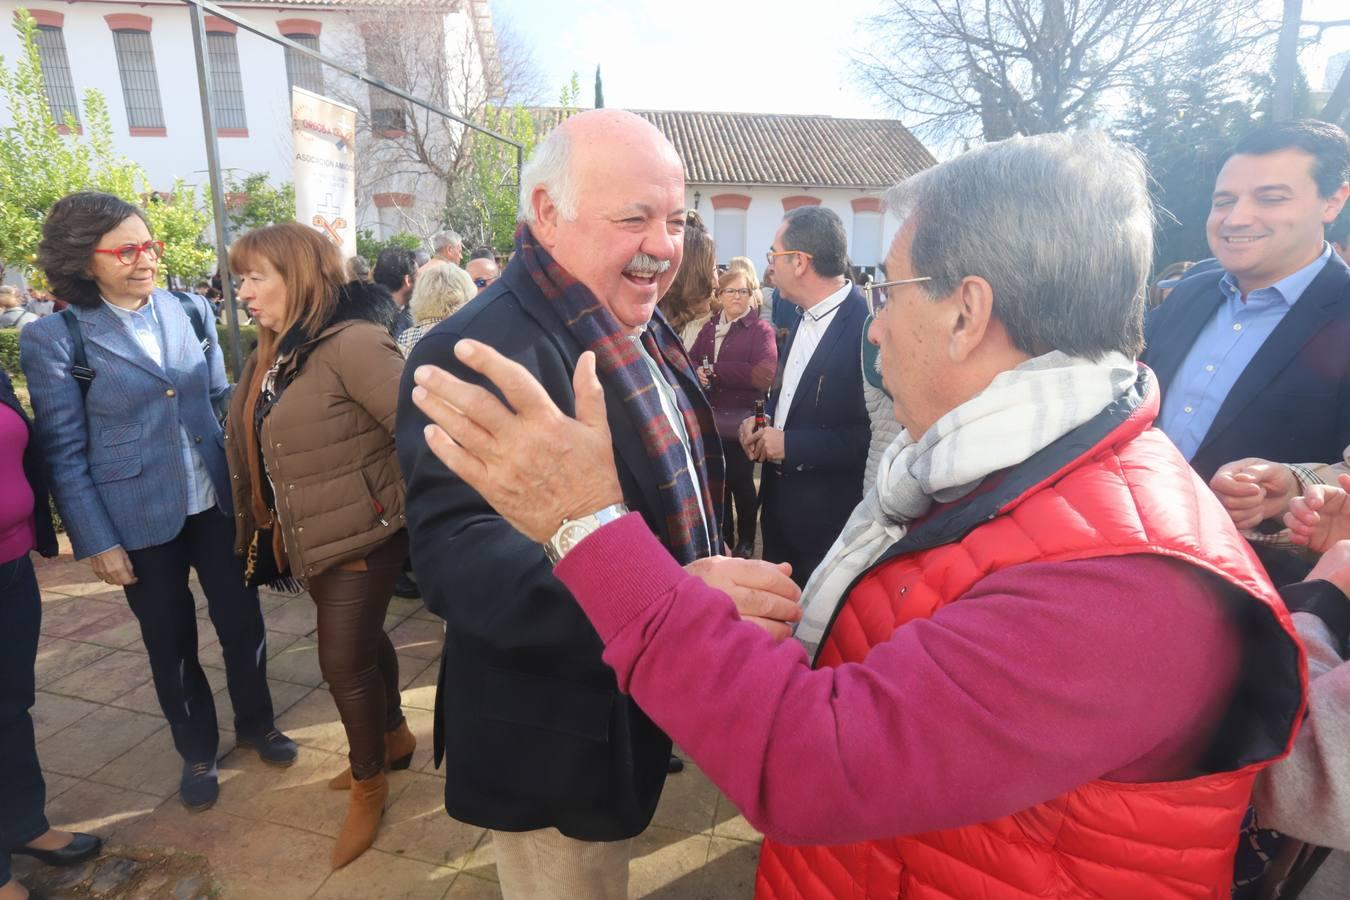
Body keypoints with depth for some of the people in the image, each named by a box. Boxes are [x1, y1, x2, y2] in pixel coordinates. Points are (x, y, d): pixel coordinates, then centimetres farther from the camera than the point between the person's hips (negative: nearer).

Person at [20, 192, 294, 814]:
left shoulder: (191, 310, 1)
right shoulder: (54, 338, -9)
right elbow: (63, 453, -8)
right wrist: (96, 541, -10)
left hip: (217, 503, 3)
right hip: (140, 519, -2)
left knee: (242, 621, 13)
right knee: (171, 642, 14)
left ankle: (256, 725, 38)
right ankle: (197, 752, 36)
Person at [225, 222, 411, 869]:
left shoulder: (351, 343, -22)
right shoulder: (276, 352, 8)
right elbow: (253, 445, 16)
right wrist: (264, 527, 17)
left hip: (361, 536, -8)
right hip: (313, 538, 8)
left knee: (344, 660, 3)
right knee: (362, 641, 22)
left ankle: (369, 785, 26)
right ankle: (394, 739, 44)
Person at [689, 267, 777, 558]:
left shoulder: (761, 330, -6)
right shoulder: (709, 327, 11)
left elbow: (763, 375, -20)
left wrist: (713, 370, -17)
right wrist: (697, 373, -20)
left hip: (742, 419, -5)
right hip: (711, 417, 5)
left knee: (741, 481, 7)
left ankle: (746, 541, 25)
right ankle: (723, 537, 31)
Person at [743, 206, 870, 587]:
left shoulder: (867, 326, -22)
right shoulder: (804, 318, 6)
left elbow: (876, 433, -25)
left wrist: (792, 444, -21)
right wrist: (761, 420, -1)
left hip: (829, 519, -8)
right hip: (780, 507, 8)